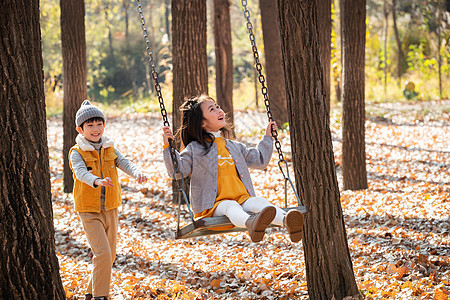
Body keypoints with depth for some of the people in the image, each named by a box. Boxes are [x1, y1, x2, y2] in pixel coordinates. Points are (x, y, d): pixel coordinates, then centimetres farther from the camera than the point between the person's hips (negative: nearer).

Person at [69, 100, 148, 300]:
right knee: (103, 253, -17)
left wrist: (137, 173, -32)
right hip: (89, 211, -5)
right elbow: (81, 172, -26)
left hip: (111, 209, 5)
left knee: (109, 255, 11)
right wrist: (97, 181, -48)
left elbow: (124, 163, -9)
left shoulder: (109, 149, 7)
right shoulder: (77, 152, -8)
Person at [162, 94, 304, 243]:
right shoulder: (194, 149, 10)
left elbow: (260, 160, 35)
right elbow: (177, 171, -1)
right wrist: (168, 147, -12)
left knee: (259, 202, -27)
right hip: (213, 206, -4)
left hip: (242, 199, 5)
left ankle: (287, 221, -58)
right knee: (231, 206, -37)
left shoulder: (235, 147, 26)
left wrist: (267, 138, 36)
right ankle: (250, 223, -72)